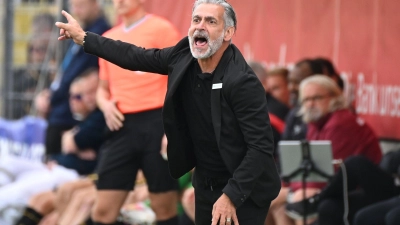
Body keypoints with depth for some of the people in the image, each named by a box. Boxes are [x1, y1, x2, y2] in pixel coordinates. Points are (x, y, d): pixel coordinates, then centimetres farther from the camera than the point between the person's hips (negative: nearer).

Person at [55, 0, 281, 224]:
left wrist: (231, 196, -29)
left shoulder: (243, 82, -25)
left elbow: (261, 146, -25)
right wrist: (83, 37, 14)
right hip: (205, 185, 7)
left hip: (243, 191, -6)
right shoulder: (184, 56, -6)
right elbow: (136, 57, 9)